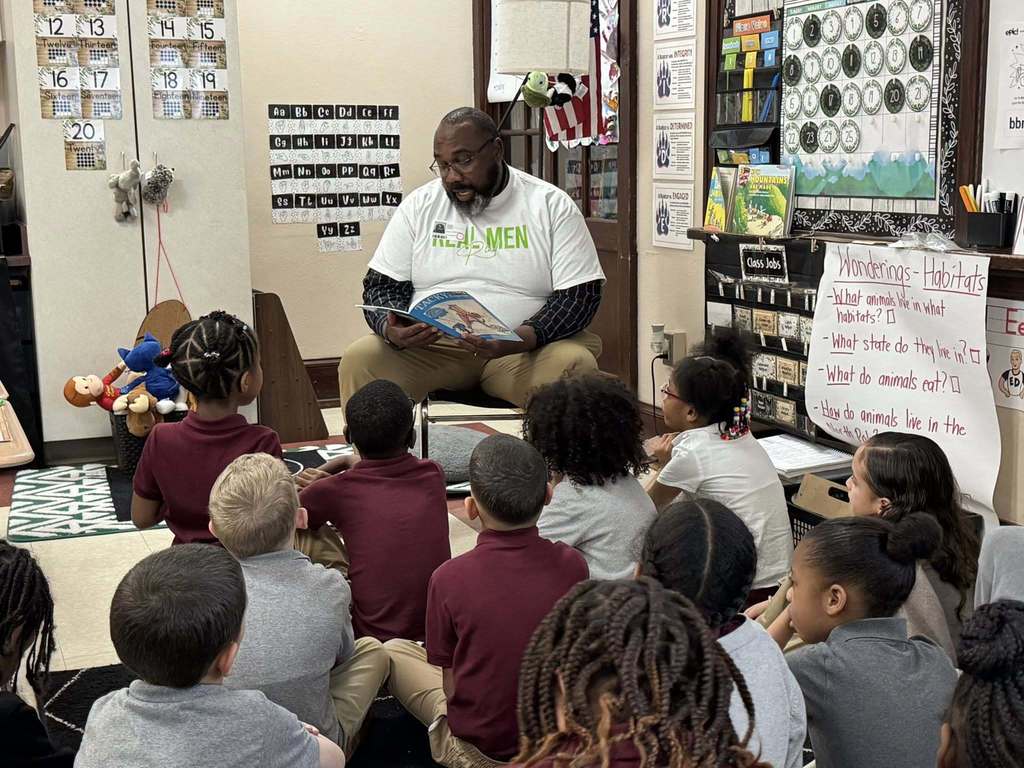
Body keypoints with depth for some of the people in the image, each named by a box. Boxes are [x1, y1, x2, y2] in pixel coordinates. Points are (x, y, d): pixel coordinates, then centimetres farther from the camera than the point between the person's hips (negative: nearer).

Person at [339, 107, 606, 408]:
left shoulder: (552, 205, 1)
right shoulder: (418, 205, 9)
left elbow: (580, 295, -5)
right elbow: (381, 284, 10)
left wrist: (516, 341, -23)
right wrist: (392, 330, -16)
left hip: (525, 349, -2)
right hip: (428, 346, 2)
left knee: (577, 365, -32)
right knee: (358, 359, -24)